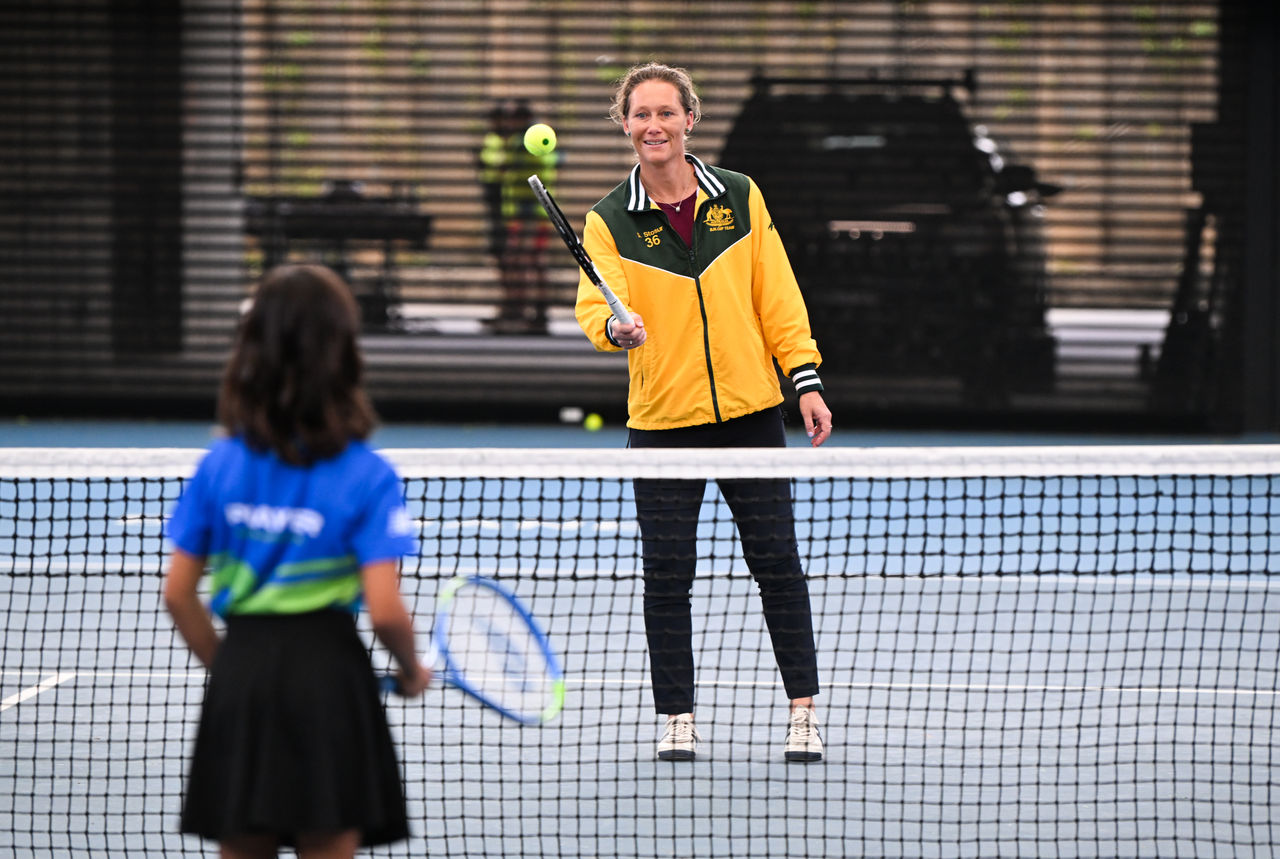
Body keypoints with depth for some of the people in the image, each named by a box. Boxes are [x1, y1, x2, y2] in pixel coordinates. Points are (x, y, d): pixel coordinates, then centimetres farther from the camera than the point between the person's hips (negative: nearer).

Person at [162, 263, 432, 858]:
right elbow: (385, 609, -13)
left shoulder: (218, 465, 3)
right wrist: (412, 669, 7)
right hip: (328, 674, -3)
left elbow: (178, 593, 4)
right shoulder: (366, 477, -8)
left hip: (239, 678, 3)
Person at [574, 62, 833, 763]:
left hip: (751, 411, 1)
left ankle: (803, 712, 9)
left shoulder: (740, 199, 4)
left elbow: (778, 297, 7)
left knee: (777, 561, 0)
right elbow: (595, 306, -12)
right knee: (666, 573, 0)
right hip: (662, 418, -1)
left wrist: (806, 382, 2)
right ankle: (676, 718, 12)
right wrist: (615, 327, -35)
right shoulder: (609, 221, -1)